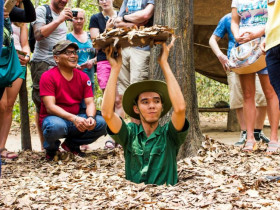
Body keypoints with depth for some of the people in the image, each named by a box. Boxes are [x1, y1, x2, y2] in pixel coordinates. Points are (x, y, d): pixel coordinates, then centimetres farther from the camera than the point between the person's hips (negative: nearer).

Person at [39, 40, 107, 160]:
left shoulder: (83, 77, 4)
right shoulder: (48, 77, -12)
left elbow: (90, 103, -2)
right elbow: (50, 107, -20)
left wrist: (90, 118, -26)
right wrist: (74, 119, -33)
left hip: (77, 118, 5)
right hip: (54, 118, -5)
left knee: (102, 123, -18)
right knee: (56, 126, -40)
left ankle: (72, 144, 7)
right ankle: (51, 148, -1)